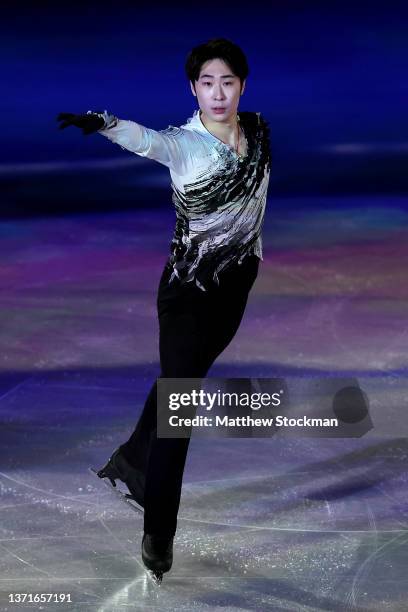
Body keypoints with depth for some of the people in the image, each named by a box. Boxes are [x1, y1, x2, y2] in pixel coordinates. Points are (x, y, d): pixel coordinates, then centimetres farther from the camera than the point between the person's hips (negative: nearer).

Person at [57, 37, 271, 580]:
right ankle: (159, 530, 4)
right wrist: (104, 123, -61)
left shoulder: (259, 131, 0)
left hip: (236, 287, 6)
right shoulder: (183, 143, -19)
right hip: (187, 290, -6)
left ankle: (131, 461, 43)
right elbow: (145, 138, -41)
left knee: (182, 379, 21)